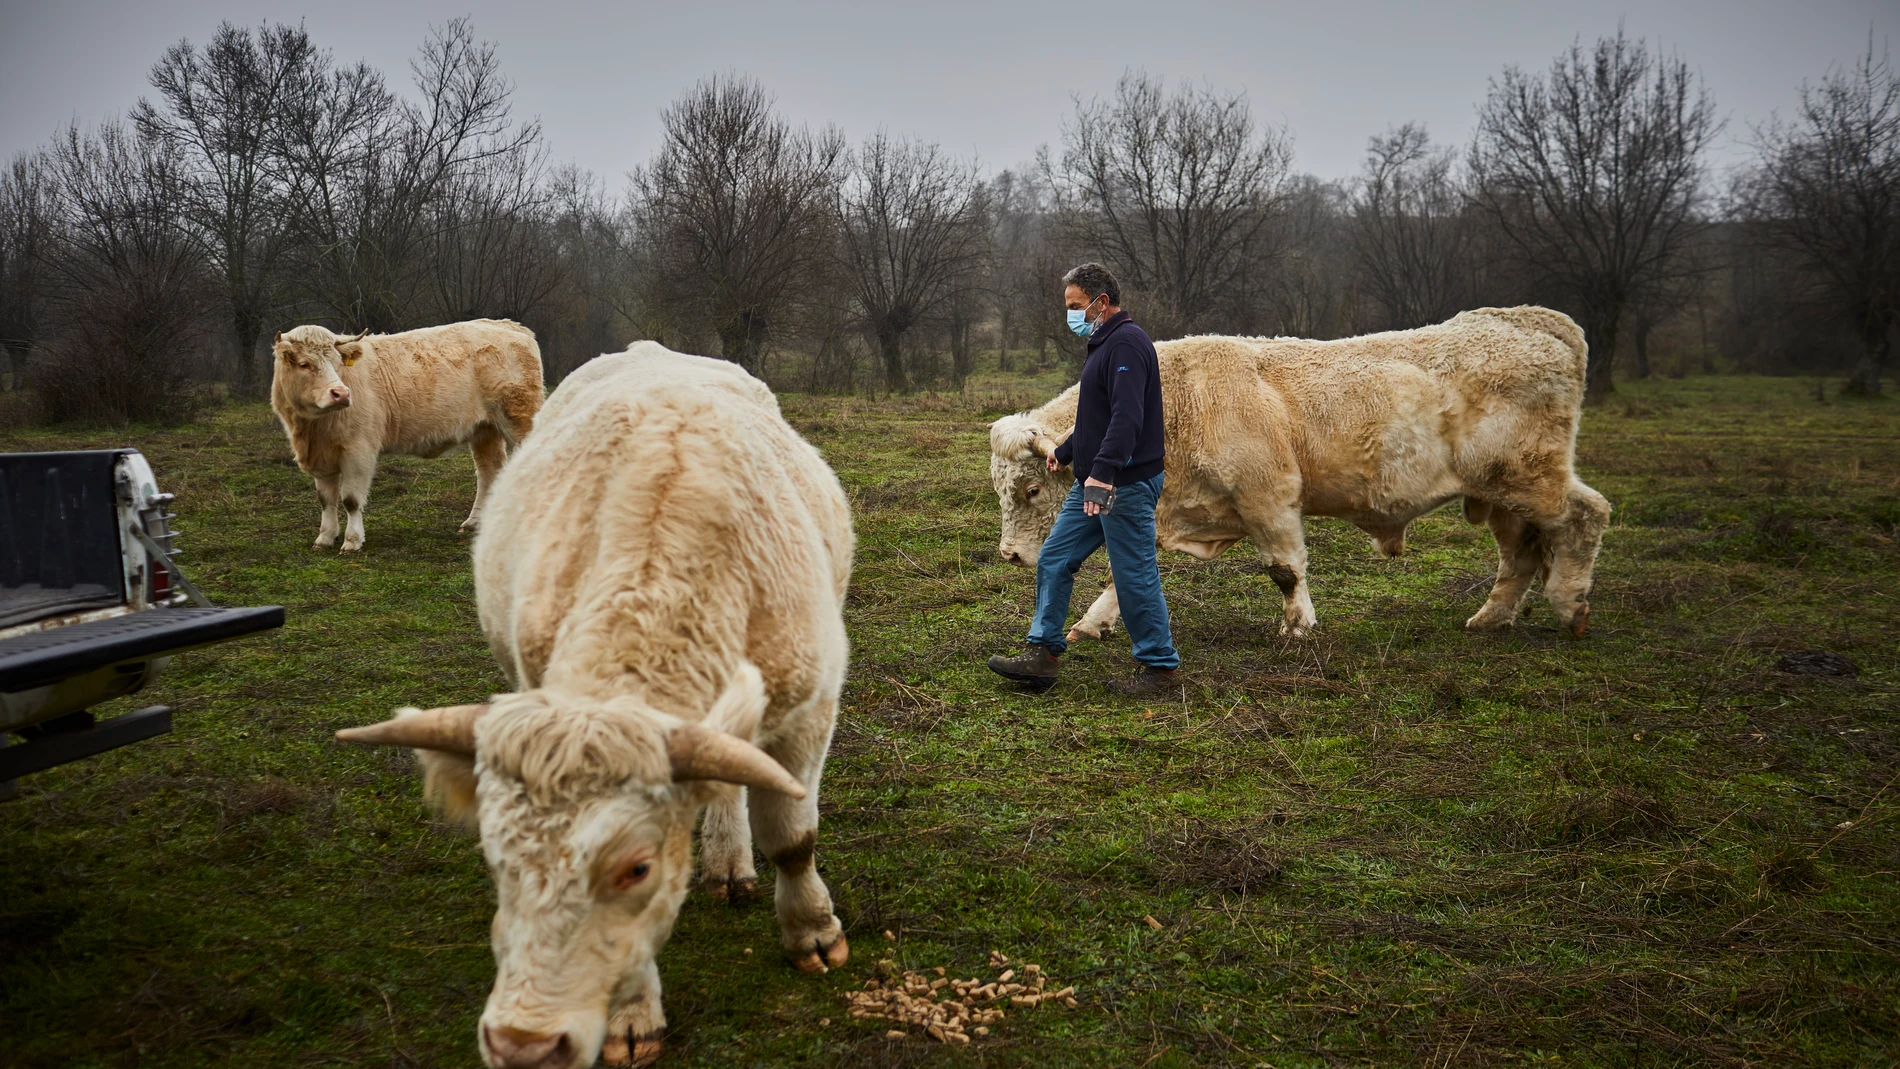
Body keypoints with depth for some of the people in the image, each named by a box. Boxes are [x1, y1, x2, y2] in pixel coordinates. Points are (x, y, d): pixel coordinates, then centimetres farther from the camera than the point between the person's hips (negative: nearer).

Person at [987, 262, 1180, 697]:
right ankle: (1043, 654, 15)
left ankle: (1160, 669, 9)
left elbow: (1126, 416, -28)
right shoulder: (1105, 343, 18)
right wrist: (1066, 451, 39)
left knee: (1136, 577, -3)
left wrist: (1102, 472, -36)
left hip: (1127, 485, -11)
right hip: (1093, 483, 11)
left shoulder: (1127, 343, -15)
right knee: (1054, 560, 9)